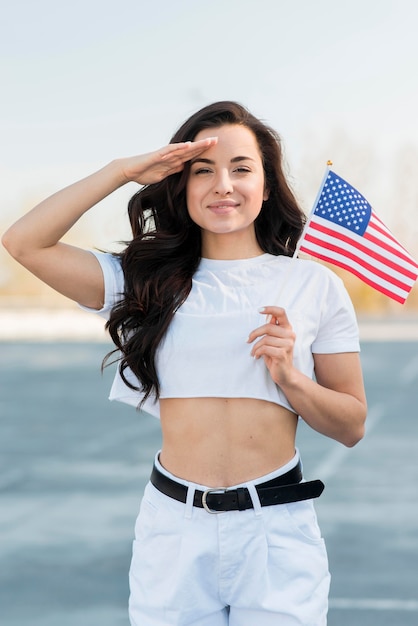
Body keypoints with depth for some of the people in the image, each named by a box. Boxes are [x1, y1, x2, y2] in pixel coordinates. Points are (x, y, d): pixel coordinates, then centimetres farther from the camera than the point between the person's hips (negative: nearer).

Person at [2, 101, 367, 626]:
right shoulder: (152, 280, 5)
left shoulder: (315, 285, 3)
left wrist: (289, 376, -12)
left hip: (277, 529, 0)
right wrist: (124, 170, -4)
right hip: (174, 527, 1)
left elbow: (351, 427, 6)